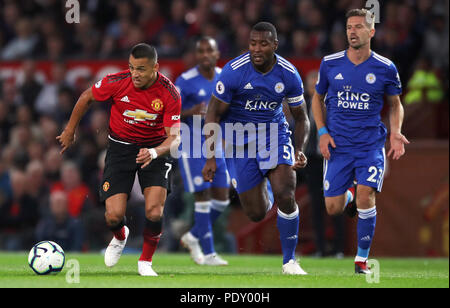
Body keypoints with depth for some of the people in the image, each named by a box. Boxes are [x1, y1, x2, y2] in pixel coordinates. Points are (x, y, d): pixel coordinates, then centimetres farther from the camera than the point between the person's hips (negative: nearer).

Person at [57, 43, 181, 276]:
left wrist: (155, 152, -38)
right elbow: (86, 97, 2)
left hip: (155, 149, -1)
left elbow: (174, 137, -17)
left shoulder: (170, 93, -19)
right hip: (120, 148, 1)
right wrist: (70, 130, 10)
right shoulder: (117, 82, -18)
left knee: (154, 213, -19)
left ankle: (145, 262, 9)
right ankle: (120, 237, 29)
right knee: (114, 217, -11)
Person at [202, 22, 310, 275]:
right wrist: (211, 158, -12)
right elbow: (214, 114, -9)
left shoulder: (289, 75, -10)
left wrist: (300, 150, -15)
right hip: (239, 138, -1)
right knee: (257, 214, -1)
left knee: (285, 196, -19)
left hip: (274, 133, 1)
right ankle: (262, 194, 40)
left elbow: (301, 117, 2)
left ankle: (290, 261, -2)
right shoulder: (234, 71, -18)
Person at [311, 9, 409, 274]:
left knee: (366, 198, -18)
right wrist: (322, 132, 2)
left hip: (371, 144, -2)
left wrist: (396, 133, -4)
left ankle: (362, 258, -1)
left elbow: (396, 103, 13)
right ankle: (347, 195, 37)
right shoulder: (330, 64, 1)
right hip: (337, 145, 2)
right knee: (333, 209, -2)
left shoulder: (385, 68, -2)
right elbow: (318, 98, 15)